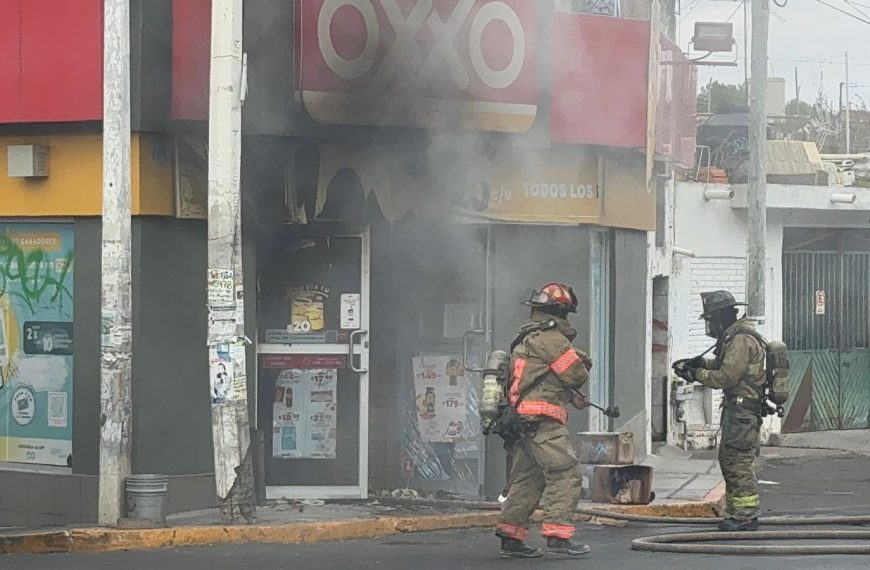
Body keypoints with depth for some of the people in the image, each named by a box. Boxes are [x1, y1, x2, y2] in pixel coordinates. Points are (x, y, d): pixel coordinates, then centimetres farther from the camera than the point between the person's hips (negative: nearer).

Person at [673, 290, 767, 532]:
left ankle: (746, 516, -8)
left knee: (738, 461, -10)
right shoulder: (733, 337, 16)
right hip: (736, 409, 11)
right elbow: (721, 364, 25)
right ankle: (736, 513, 19)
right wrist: (698, 363, 10)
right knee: (728, 459, 14)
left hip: (742, 410, -11)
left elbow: (726, 376, -21)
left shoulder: (742, 340, -18)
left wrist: (696, 374, -10)